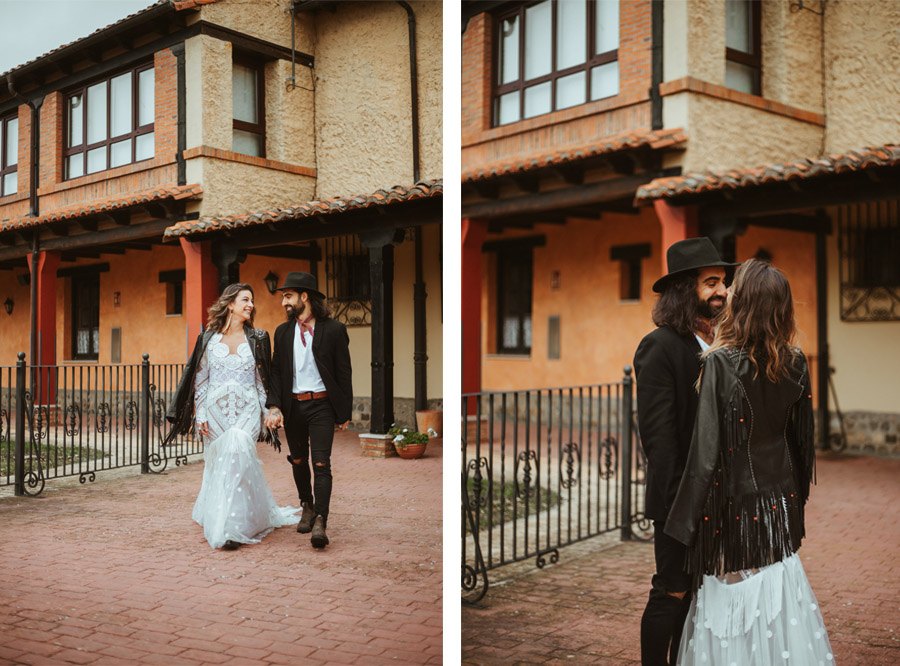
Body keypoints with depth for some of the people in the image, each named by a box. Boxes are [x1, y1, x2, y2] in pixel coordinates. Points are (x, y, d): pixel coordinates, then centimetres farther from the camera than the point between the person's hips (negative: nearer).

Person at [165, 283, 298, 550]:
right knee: (219, 464, 6)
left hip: (246, 410, -2)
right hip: (216, 410, 2)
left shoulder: (258, 338, 6)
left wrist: (266, 413, 3)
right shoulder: (208, 338, 5)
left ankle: (231, 527, -16)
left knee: (236, 453, -20)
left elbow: (263, 378, 8)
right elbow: (200, 378, 6)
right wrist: (200, 414, 0)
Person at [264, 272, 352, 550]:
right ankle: (307, 508, 34)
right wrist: (274, 406, -7)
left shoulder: (333, 330, -5)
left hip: (321, 405, -4)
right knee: (298, 461, 15)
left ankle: (320, 522, -11)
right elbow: (276, 371, 7)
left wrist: (345, 412, -4)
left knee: (321, 463, -11)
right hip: (293, 405, 5)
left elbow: (343, 373, -3)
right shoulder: (283, 332, 8)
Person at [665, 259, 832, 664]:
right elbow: (803, 441, 8)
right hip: (780, 505, 5)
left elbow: (708, 450, -17)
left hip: (735, 502, -5)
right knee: (778, 599, 16)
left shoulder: (720, 362, -17)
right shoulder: (795, 364, 0)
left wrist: (685, 524, -11)